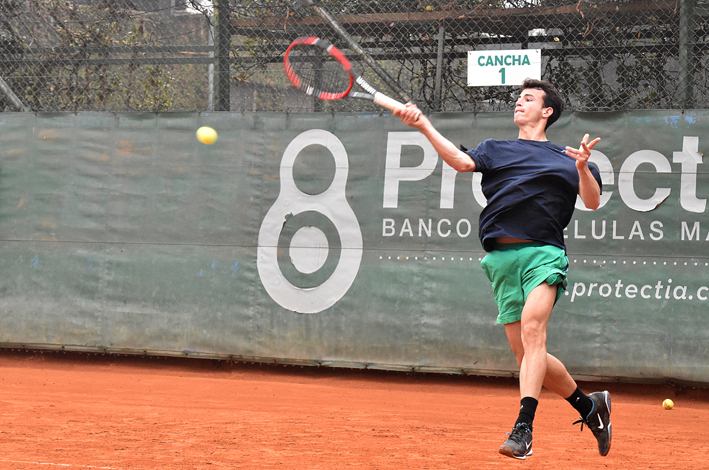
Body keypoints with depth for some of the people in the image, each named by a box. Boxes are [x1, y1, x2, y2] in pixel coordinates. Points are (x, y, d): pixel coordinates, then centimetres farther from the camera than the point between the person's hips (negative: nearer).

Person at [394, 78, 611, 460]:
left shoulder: (565, 159, 16)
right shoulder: (495, 150, 21)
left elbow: (592, 202, 5)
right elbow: (461, 161, 1)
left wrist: (583, 168, -14)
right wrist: (424, 126, -12)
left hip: (544, 253, -3)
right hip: (502, 257, 3)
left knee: (531, 327, -26)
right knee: (525, 353, 2)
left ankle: (523, 430, -33)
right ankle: (589, 406, 24)